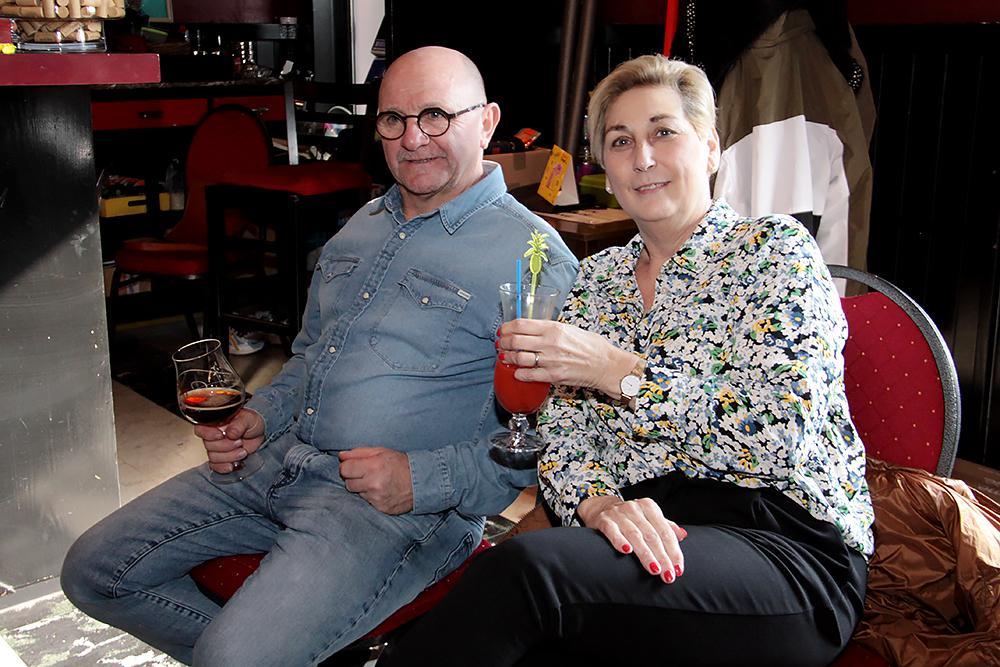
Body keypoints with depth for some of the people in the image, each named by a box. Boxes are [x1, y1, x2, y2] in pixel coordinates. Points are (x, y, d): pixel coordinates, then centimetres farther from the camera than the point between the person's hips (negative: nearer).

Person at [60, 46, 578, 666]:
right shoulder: (364, 225, 15)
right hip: (278, 462, 8)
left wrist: (423, 480, -21)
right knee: (94, 571, 6)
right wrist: (260, 416, 7)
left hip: (407, 505, -8)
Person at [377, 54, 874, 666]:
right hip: (646, 539, 4)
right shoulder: (598, 278, 16)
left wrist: (620, 371, -16)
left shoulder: (772, 248, 1)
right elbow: (563, 435, 7)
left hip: (789, 547, -3)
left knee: (525, 565, -31)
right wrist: (600, 504, -15)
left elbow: (786, 430, -12)